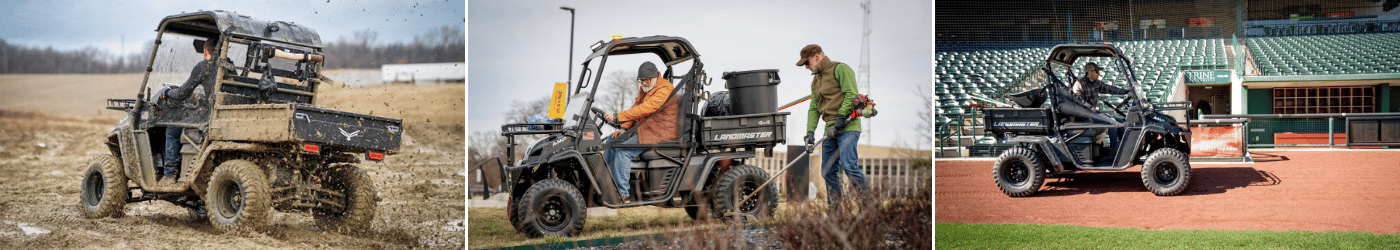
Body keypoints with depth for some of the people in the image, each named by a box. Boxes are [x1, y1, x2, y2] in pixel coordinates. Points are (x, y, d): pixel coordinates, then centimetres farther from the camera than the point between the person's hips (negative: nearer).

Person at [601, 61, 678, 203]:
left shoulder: (664, 90, -19)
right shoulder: (645, 89, 15)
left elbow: (643, 110, -28)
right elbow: (635, 108, 16)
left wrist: (618, 117, -31)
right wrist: (624, 128, 0)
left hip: (659, 134, -11)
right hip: (643, 131, 11)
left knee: (622, 150, -24)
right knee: (611, 141, 7)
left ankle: (623, 194, -24)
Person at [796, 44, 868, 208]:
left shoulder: (840, 69, -3)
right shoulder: (816, 80, 22)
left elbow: (851, 95, -14)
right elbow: (813, 108, 18)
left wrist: (841, 117, -20)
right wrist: (810, 132, 5)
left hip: (847, 127, -8)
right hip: (830, 130, 8)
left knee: (848, 165, -20)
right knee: (828, 171, 4)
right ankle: (834, 209, 8)